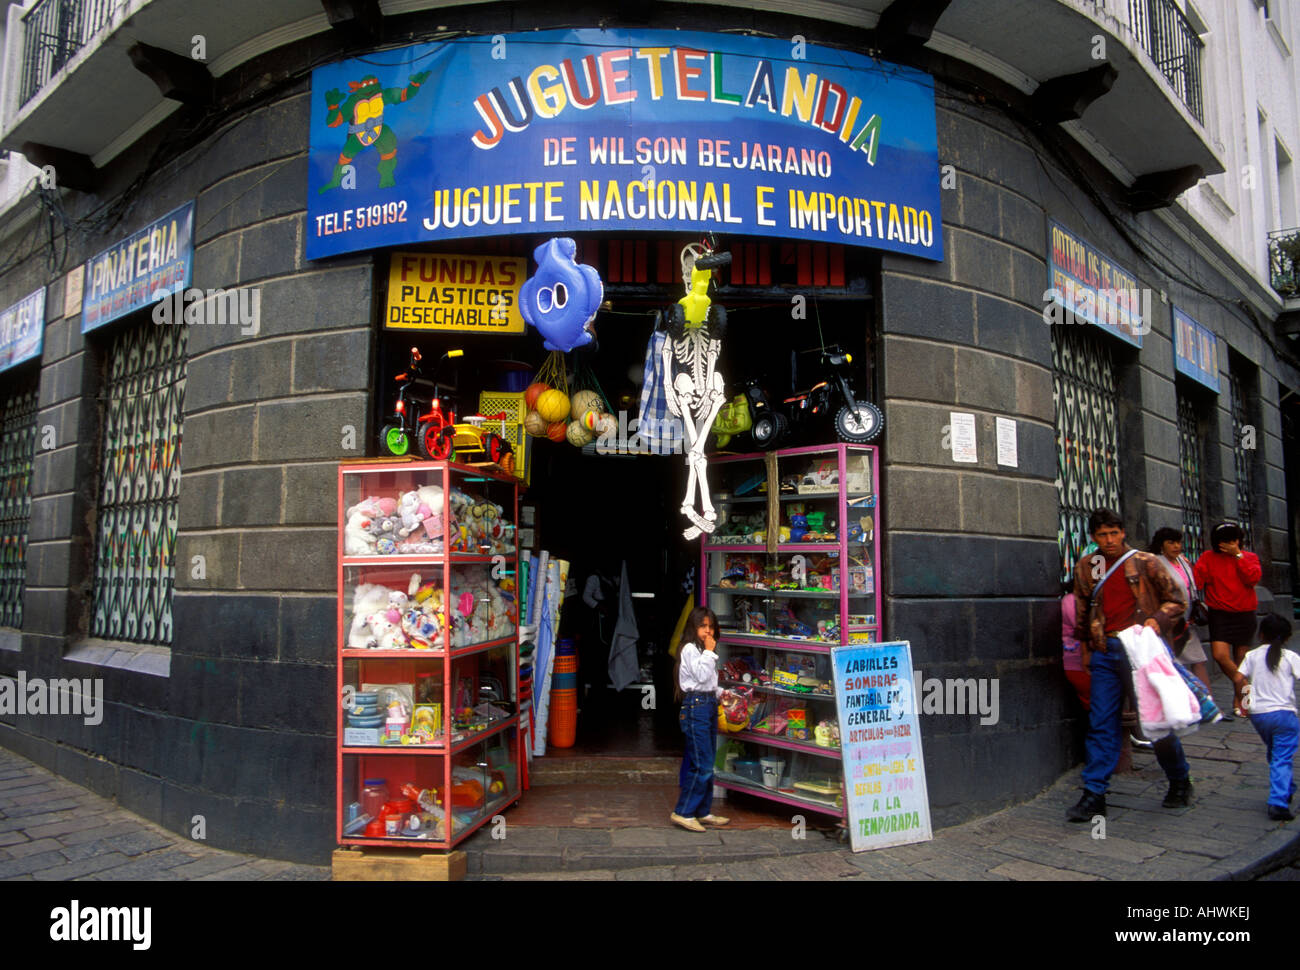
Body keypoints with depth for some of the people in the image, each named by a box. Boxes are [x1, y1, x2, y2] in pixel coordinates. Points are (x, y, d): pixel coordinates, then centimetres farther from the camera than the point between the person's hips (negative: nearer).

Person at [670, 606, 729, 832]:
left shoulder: (703, 650, 19)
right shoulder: (689, 649, -10)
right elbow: (701, 676, -19)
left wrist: (720, 692, 8)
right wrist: (709, 652, -12)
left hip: (709, 705, 10)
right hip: (696, 706, -10)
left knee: (706, 765, 12)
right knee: (702, 765, -10)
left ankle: (703, 812, 20)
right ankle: (683, 812, -2)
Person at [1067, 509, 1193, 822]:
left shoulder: (1145, 563, -1)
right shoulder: (1085, 567, 9)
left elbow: (1177, 601, 5)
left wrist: (1157, 620, -13)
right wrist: (1086, 646, 19)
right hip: (1106, 652, 3)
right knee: (1101, 723, 1)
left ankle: (1180, 783, 29)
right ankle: (1094, 795, 4)